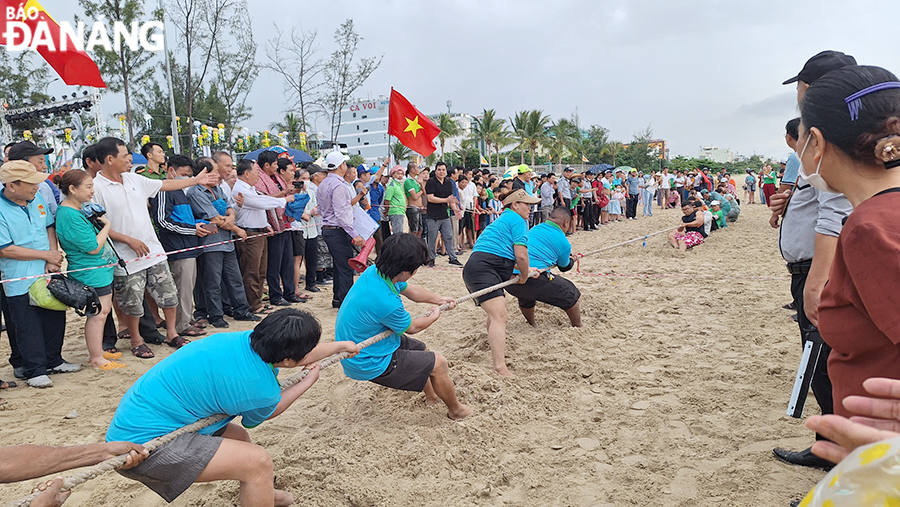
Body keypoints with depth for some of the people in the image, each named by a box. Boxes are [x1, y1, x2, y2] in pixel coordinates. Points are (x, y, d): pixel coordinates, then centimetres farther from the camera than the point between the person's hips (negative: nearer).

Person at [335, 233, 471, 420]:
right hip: (370, 363, -9)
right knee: (438, 363, 0)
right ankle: (456, 410, 26)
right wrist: (434, 316, 7)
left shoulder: (374, 271, -10)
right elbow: (411, 327, -12)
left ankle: (431, 396, 50)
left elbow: (411, 290, 11)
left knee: (421, 350, 26)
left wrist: (439, 299, 22)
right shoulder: (386, 302, -35)